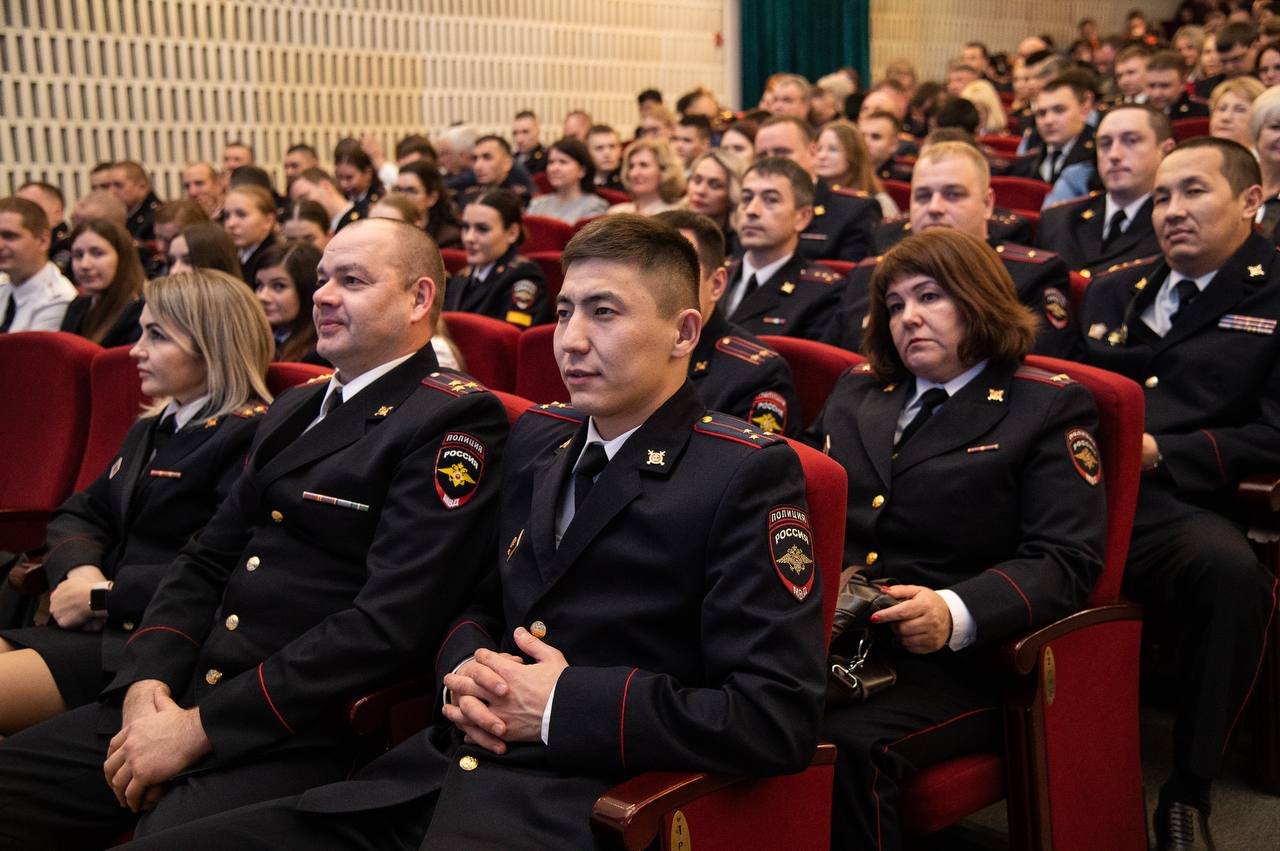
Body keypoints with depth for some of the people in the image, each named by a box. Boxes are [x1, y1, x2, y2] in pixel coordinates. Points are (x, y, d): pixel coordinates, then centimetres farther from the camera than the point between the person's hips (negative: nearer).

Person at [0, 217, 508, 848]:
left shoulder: (455, 421, -10)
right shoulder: (293, 410, 18)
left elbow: (390, 625, -19)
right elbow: (205, 560, 16)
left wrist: (200, 727, -17)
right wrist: (148, 682, -3)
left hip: (299, 739, -7)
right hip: (180, 699, 8)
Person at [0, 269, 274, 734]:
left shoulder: (250, 437, -11)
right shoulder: (152, 429, 21)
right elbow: (80, 514, 20)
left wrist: (104, 596, -14)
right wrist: (80, 570, -4)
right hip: (102, 626, 9)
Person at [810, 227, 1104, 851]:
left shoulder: (1049, 408, 7)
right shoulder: (858, 390, 25)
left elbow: (1065, 562, -4)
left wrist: (956, 613, -22)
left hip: (950, 661, -4)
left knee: (846, 744, -35)